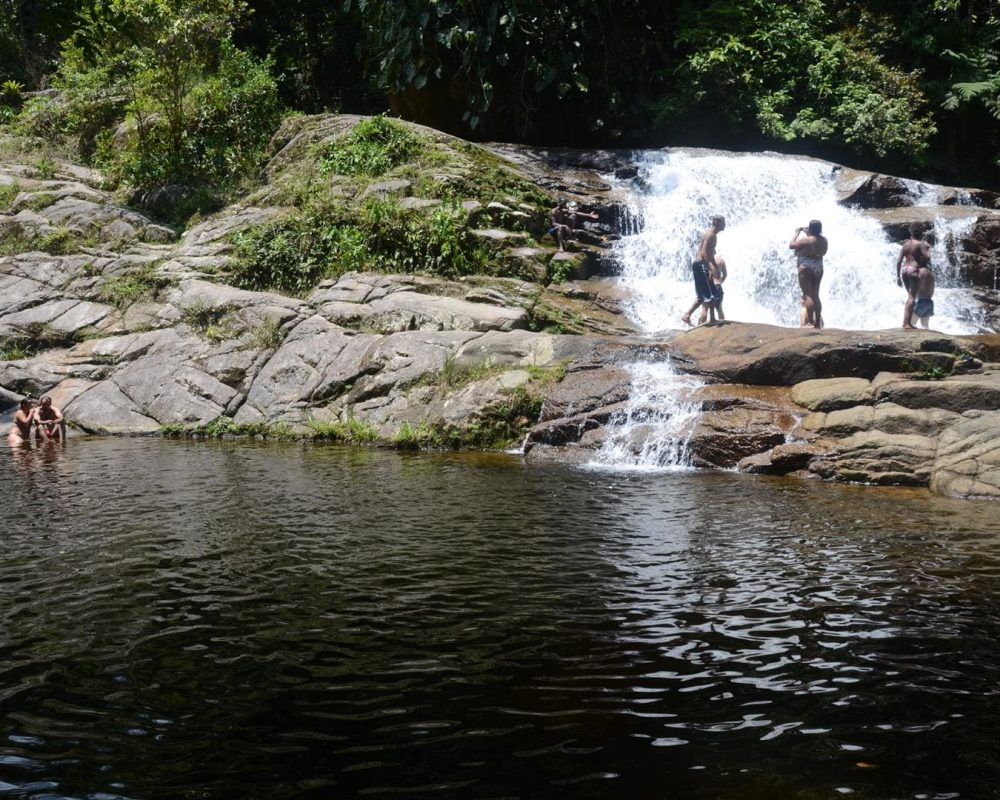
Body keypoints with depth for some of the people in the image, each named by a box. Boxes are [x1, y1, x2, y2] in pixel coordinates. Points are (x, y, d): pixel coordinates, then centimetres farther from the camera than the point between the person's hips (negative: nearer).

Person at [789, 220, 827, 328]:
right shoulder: (824, 240, 6)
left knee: (808, 295, -7)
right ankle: (818, 323, 12)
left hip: (806, 268, -7)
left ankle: (810, 322, -11)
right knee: (816, 296, 12)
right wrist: (808, 234, 20)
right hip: (819, 267, 7)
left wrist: (797, 233, 6)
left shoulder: (807, 240, -15)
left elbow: (791, 245, -7)